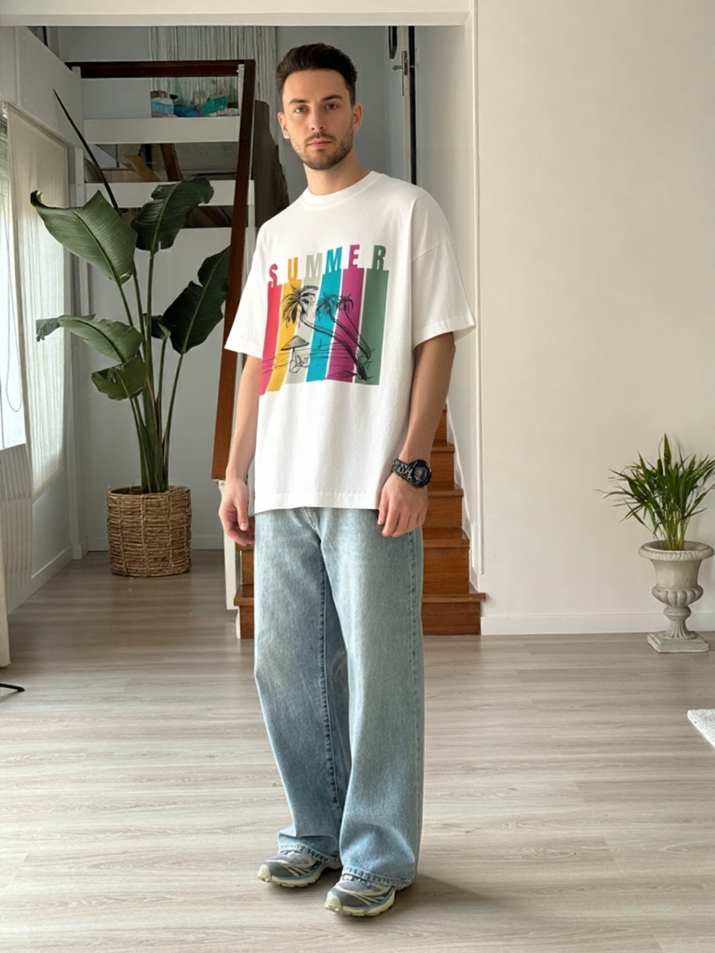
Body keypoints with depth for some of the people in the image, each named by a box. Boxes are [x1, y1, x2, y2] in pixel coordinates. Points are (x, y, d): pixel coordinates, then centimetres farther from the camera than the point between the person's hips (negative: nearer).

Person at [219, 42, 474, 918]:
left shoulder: (406, 211, 3)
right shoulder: (276, 234, 19)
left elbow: (436, 342, -4)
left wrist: (410, 465, -13)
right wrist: (237, 471, 12)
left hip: (368, 485, -5)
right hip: (284, 486, 6)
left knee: (378, 670, -1)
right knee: (286, 668, 9)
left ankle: (380, 852, 11)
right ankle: (317, 830, 25)